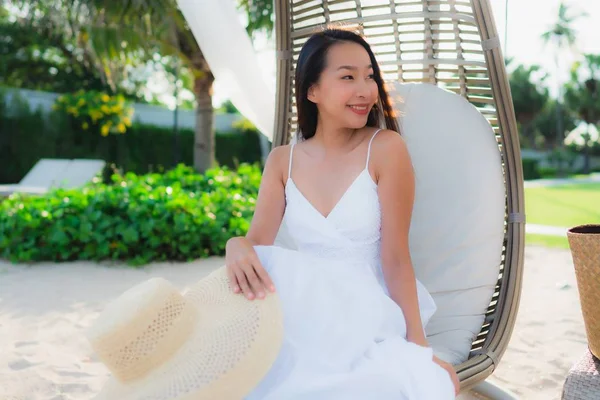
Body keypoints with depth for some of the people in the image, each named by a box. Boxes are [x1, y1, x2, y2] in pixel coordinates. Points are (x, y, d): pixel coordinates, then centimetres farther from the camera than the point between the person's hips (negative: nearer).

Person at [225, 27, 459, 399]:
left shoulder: (386, 147, -8)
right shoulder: (282, 160, 5)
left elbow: (396, 258, -10)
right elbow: (258, 241, -2)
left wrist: (418, 346, -16)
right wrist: (236, 246, -26)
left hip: (369, 310, -2)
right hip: (306, 310, 2)